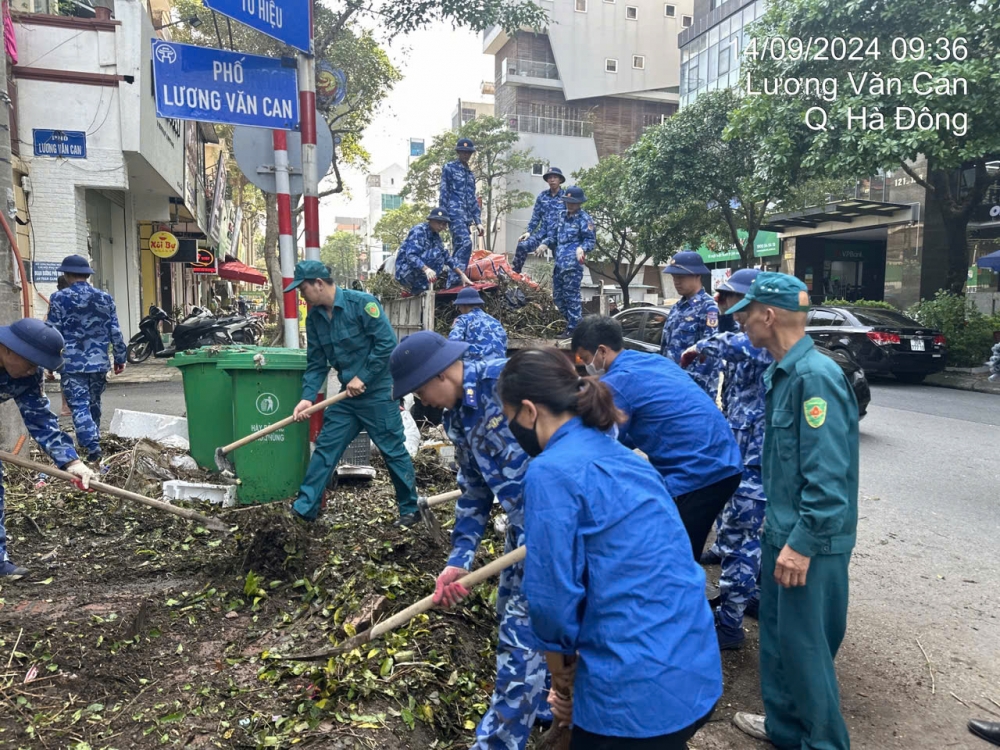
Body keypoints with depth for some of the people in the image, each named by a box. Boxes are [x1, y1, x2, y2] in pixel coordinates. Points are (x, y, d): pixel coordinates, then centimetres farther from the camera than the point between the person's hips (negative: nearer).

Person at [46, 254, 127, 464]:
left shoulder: (59, 298, -4)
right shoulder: (105, 298, 5)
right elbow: (115, 332, 5)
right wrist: (120, 358, 14)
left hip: (71, 363, -4)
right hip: (99, 362, 4)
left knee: (79, 406, -4)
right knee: (94, 404, 17)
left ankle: (92, 449, -16)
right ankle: (92, 443, 31)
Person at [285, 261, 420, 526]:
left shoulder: (361, 303, -16)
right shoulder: (314, 318, 5)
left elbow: (387, 342, -19)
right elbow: (316, 363, 7)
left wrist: (363, 378, -17)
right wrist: (308, 397, -6)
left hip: (378, 392, -6)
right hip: (348, 395, 7)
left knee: (394, 451, 3)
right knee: (325, 448, 7)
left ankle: (411, 509, 18)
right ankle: (304, 507, 16)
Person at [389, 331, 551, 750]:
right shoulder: (456, 417, 6)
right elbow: (474, 490, 11)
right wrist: (459, 559, 7)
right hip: (523, 524, 9)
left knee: (523, 628, -1)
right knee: (514, 613, 22)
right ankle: (545, 705, 46)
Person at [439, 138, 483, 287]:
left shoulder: (470, 174, 24)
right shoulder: (449, 168, 5)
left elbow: (473, 199, 23)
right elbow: (443, 193, -2)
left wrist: (478, 222, 17)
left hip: (466, 216, 7)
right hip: (454, 213, -7)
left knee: (458, 247, 4)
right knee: (465, 243, -24)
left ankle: (452, 282, 5)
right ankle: (455, 279, -27)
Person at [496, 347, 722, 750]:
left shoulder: (552, 470, -15)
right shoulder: (624, 457, 11)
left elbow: (553, 596, -14)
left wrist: (561, 680, 5)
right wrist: (575, 670, 20)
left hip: (638, 692, -8)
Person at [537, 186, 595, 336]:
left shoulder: (584, 219, -6)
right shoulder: (562, 216, 17)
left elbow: (590, 240, -9)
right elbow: (553, 233, 22)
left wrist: (582, 248, -29)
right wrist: (545, 243, 3)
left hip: (573, 264, -8)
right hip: (559, 263, 8)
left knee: (571, 296, -5)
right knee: (557, 297, 15)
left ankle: (573, 328, 4)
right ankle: (571, 322, 30)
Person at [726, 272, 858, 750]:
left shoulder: (816, 376, -22)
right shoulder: (782, 373, 7)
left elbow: (829, 474, -25)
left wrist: (803, 543, -23)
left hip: (811, 541, -9)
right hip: (784, 531, 9)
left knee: (805, 644, 5)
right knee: (777, 634, 20)